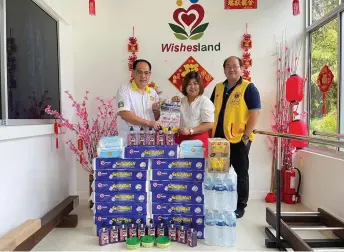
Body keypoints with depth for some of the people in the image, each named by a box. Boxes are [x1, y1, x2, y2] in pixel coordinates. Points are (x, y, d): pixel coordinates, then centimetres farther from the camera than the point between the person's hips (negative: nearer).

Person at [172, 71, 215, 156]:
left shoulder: (205, 101, -6)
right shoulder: (181, 101, 11)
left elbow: (209, 124, -13)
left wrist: (190, 131, -20)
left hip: (198, 140, -5)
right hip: (181, 140, 5)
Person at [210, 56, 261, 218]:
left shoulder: (249, 88, -7)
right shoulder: (218, 88, 11)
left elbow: (255, 113, -12)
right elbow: (212, 110, 17)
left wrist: (246, 136, -17)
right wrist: (212, 131, 10)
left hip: (239, 140, -5)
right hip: (219, 138, 6)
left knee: (241, 174, 8)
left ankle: (240, 206, 22)